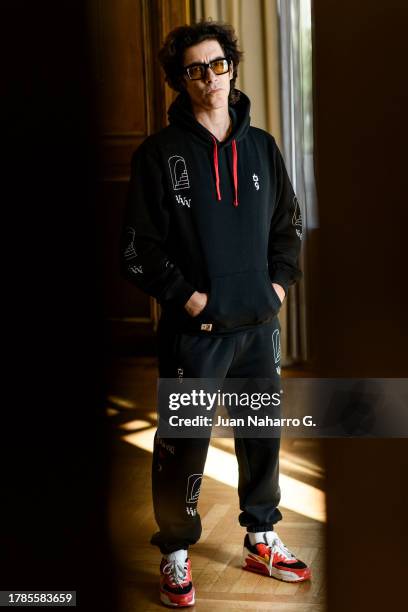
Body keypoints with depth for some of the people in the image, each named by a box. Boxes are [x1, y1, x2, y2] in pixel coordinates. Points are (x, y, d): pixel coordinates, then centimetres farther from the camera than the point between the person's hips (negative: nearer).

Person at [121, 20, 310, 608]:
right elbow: (139, 246, -6)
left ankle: (261, 539, 32)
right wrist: (186, 296, -12)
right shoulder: (160, 153, -5)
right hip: (194, 330, -4)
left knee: (263, 434, 14)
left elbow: (289, 224, 16)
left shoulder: (261, 146, 8)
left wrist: (280, 281, 3)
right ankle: (176, 553, 20)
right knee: (184, 443, 3)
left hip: (260, 323, 5)